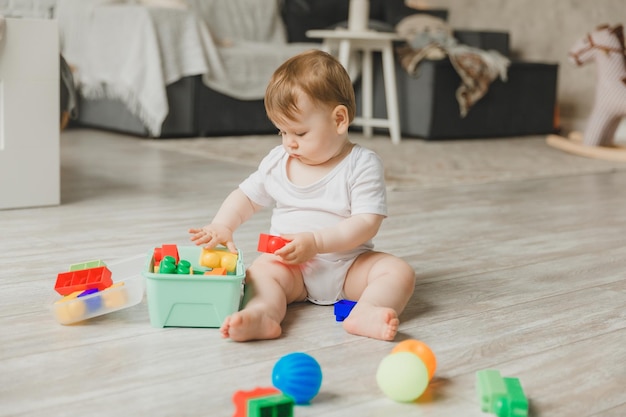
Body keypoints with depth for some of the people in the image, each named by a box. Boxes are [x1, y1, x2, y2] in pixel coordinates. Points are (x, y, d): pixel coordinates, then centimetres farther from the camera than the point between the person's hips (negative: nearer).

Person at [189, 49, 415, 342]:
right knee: (260, 271, -27)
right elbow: (246, 197, 17)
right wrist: (221, 225, -3)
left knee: (400, 272, -25)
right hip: (290, 266, 2)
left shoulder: (362, 165, -8)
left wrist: (315, 241, -28)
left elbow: (366, 224, -17)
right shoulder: (277, 161, 7)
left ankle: (366, 312, -47)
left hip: (347, 264, -2)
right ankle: (264, 313, -53)